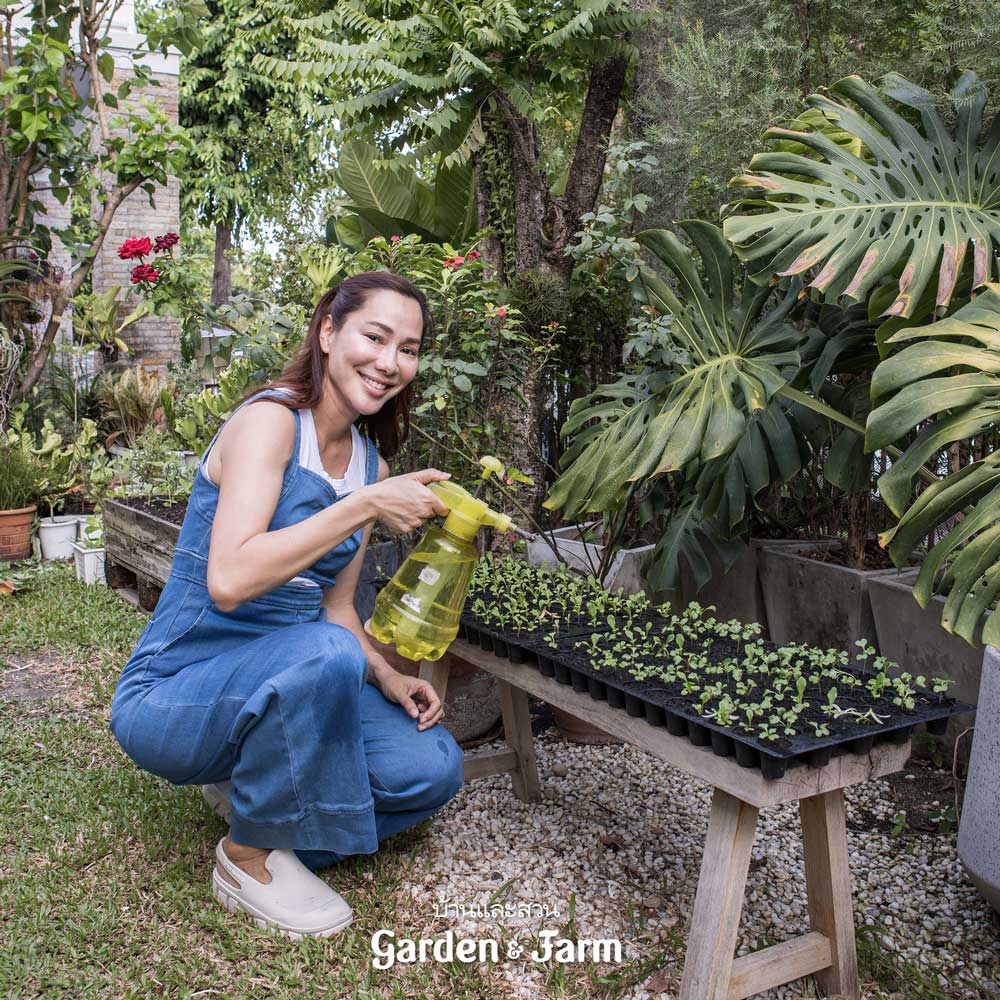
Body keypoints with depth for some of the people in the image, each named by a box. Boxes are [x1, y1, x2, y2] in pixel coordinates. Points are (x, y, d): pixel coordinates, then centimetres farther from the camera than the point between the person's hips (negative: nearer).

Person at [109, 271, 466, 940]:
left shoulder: (371, 463, 6)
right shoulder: (271, 420, -17)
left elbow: (335, 606, 11)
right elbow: (229, 581, -31)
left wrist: (387, 678, -6)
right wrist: (366, 506, -29)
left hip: (280, 684, 7)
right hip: (174, 695, -7)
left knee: (433, 769, -8)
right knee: (325, 655, -36)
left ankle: (249, 785, 12)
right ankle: (248, 860, -11)